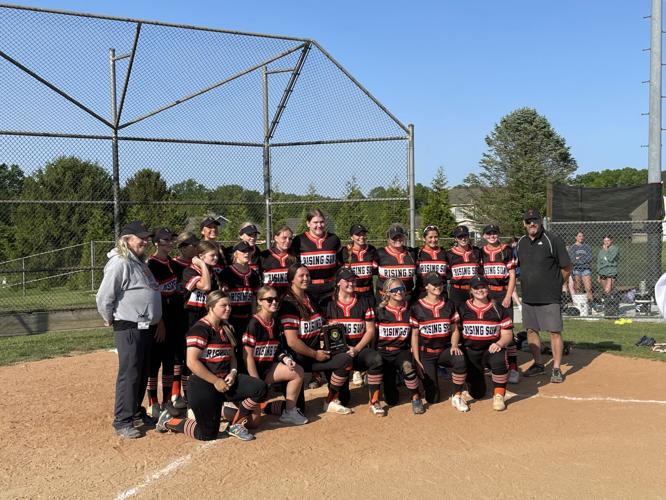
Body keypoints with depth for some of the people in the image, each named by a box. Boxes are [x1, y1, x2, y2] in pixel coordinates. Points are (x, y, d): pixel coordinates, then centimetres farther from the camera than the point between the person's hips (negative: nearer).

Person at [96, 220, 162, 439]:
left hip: (146, 328, 9)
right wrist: (111, 320, -5)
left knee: (142, 374, 17)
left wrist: (157, 322, 17)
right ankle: (122, 422, 7)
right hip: (129, 329, -9)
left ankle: (136, 412, 31)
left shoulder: (139, 262, 15)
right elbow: (104, 298, -20)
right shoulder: (119, 263, -16)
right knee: (129, 374, -3)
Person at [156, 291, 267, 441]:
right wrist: (216, 381, -19)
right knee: (208, 434, -2)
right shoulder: (200, 328, -14)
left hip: (225, 380, 7)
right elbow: (192, 362, -22)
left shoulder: (226, 329, 12)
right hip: (204, 385, -7)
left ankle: (235, 425, 5)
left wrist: (233, 373, -6)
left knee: (259, 388, -14)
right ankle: (169, 421, 22)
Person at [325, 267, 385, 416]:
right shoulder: (329, 304, 7)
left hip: (360, 348, 1)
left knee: (376, 359, -34)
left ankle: (374, 402, -20)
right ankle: (338, 397, 21)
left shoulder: (365, 302, 9)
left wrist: (356, 349, -10)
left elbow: (370, 330, 4)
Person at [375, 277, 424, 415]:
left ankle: (416, 397, -12)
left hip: (402, 352, 0)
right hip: (383, 352, 0)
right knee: (391, 400, -3)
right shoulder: (380, 311, -1)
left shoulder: (409, 311, 3)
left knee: (408, 367, -38)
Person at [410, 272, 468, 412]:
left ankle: (457, 397, -15)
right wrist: (417, 361, -7)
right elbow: (414, 335, -2)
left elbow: (455, 330, 9)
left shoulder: (449, 305, 6)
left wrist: (454, 345, -11)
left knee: (460, 360, -34)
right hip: (425, 353, -2)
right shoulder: (417, 307, -3)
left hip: (445, 350, 2)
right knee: (432, 398, -7)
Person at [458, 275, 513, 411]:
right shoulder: (462, 309, 3)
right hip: (470, 350, 1)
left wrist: (499, 344, -21)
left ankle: (498, 396, -18)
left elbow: (507, 334, -1)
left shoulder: (499, 309, 1)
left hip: (492, 348, -1)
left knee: (499, 361, -38)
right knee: (476, 393, 0)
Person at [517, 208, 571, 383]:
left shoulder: (553, 240, -10)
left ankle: (556, 369, 7)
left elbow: (566, 268, -5)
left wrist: (555, 285, 3)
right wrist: (527, 284, 12)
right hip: (528, 297, 6)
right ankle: (538, 365, 26)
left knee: (555, 332, -3)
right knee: (531, 330, 12)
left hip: (549, 298, -6)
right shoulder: (521, 242, 7)